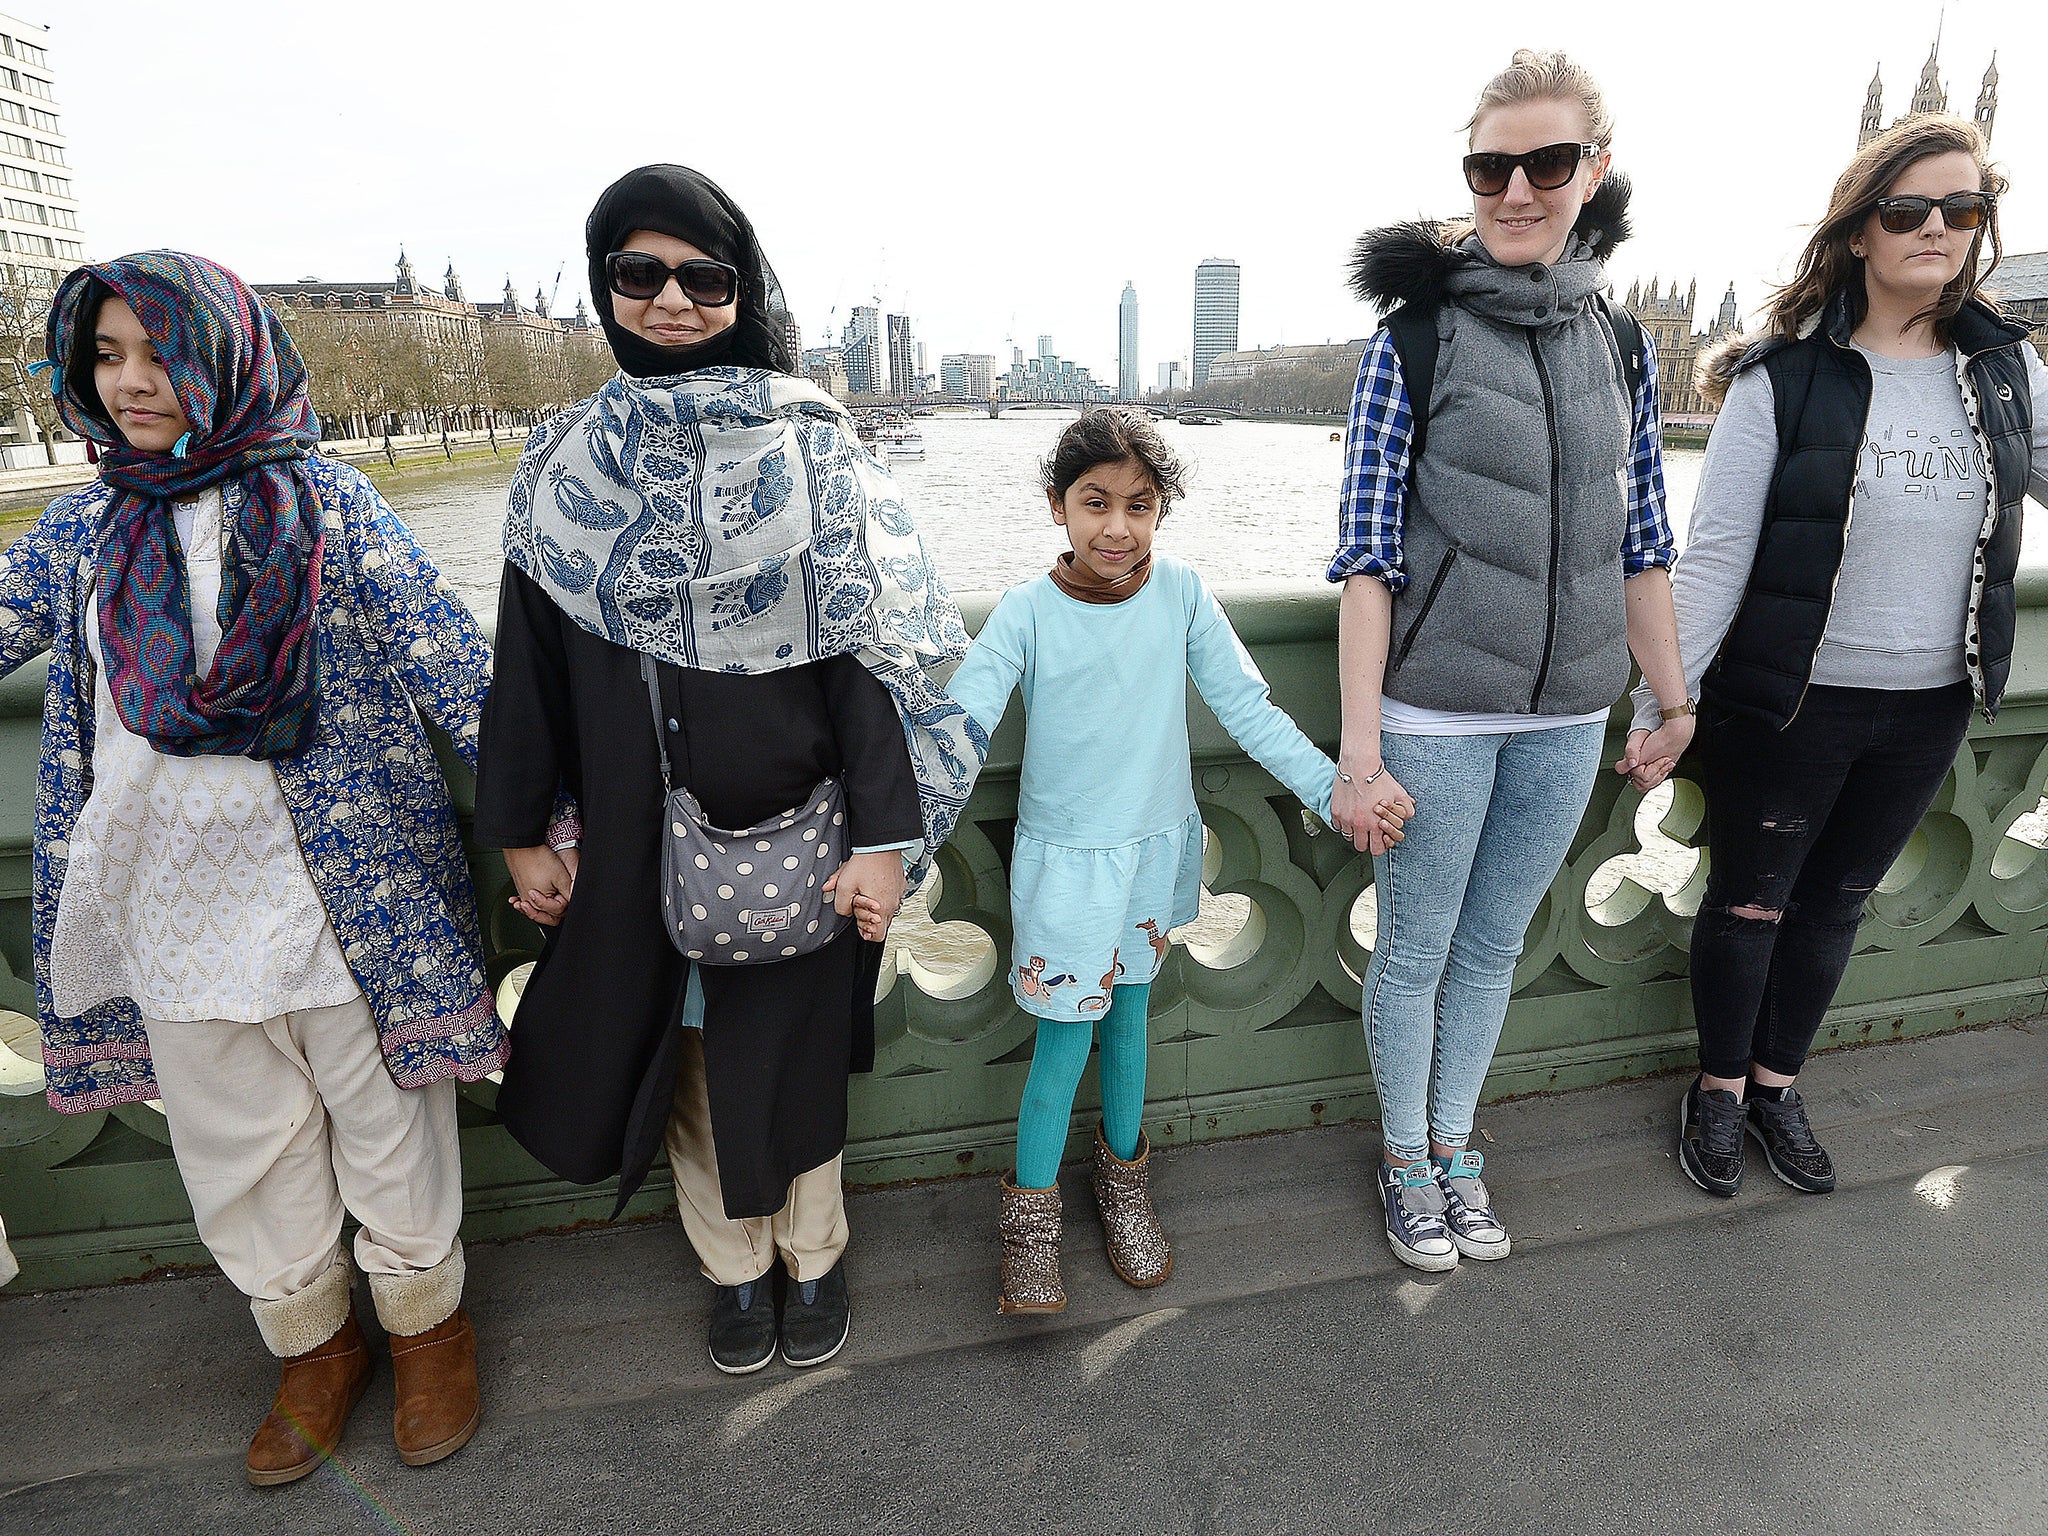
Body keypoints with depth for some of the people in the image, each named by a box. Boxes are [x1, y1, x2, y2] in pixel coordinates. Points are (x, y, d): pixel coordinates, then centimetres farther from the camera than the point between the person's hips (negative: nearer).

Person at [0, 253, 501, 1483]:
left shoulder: (326, 505, -7)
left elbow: (457, 668, -10)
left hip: (346, 897, -4)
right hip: (176, 914, 5)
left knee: (388, 1134, 11)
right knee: (239, 1157, 19)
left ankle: (427, 1319, 37)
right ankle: (314, 1345, 42)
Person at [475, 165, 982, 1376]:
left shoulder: (811, 445, -4)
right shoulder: (571, 459, 5)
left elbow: (868, 644, -10)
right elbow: (531, 657, 7)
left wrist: (884, 832, -14)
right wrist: (524, 829, 8)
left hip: (788, 818, -3)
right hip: (637, 823, 3)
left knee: (793, 1044, 11)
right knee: (681, 1046, 15)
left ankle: (813, 1254, 37)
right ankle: (736, 1264, 39)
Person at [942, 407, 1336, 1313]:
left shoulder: (1180, 593, -7)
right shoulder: (1027, 612, -14)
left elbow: (1248, 708, -2)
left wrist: (1333, 789, -9)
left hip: (1156, 844, 3)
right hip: (1064, 856, -2)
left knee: (1129, 1012, 17)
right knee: (1066, 1033, 2)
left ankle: (1122, 1172, 41)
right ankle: (1031, 1211, 25)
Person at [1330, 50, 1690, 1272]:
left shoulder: (1623, 347, 7)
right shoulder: (1412, 342, -7)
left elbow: (1641, 547, 12)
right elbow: (1368, 560, -12)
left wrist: (1675, 700, 13)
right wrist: (1359, 754, -16)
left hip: (1567, 717, 4)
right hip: (1436, 713, -4)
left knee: (1495, 944, 17)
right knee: (1416, 952, 9)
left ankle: (1454, 1143, 39)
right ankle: (1407, 1161, 33)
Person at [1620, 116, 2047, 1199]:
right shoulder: (1782, 380, -9)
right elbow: (1715, 554, -13)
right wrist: (1662, 705, -16)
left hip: (1928, 709, 4)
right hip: (1786, 705, -4)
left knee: (1834, 906, 17)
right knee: (1748, 903, 10)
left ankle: (1778, 1082, 37)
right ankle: (1721, 1085, 32)